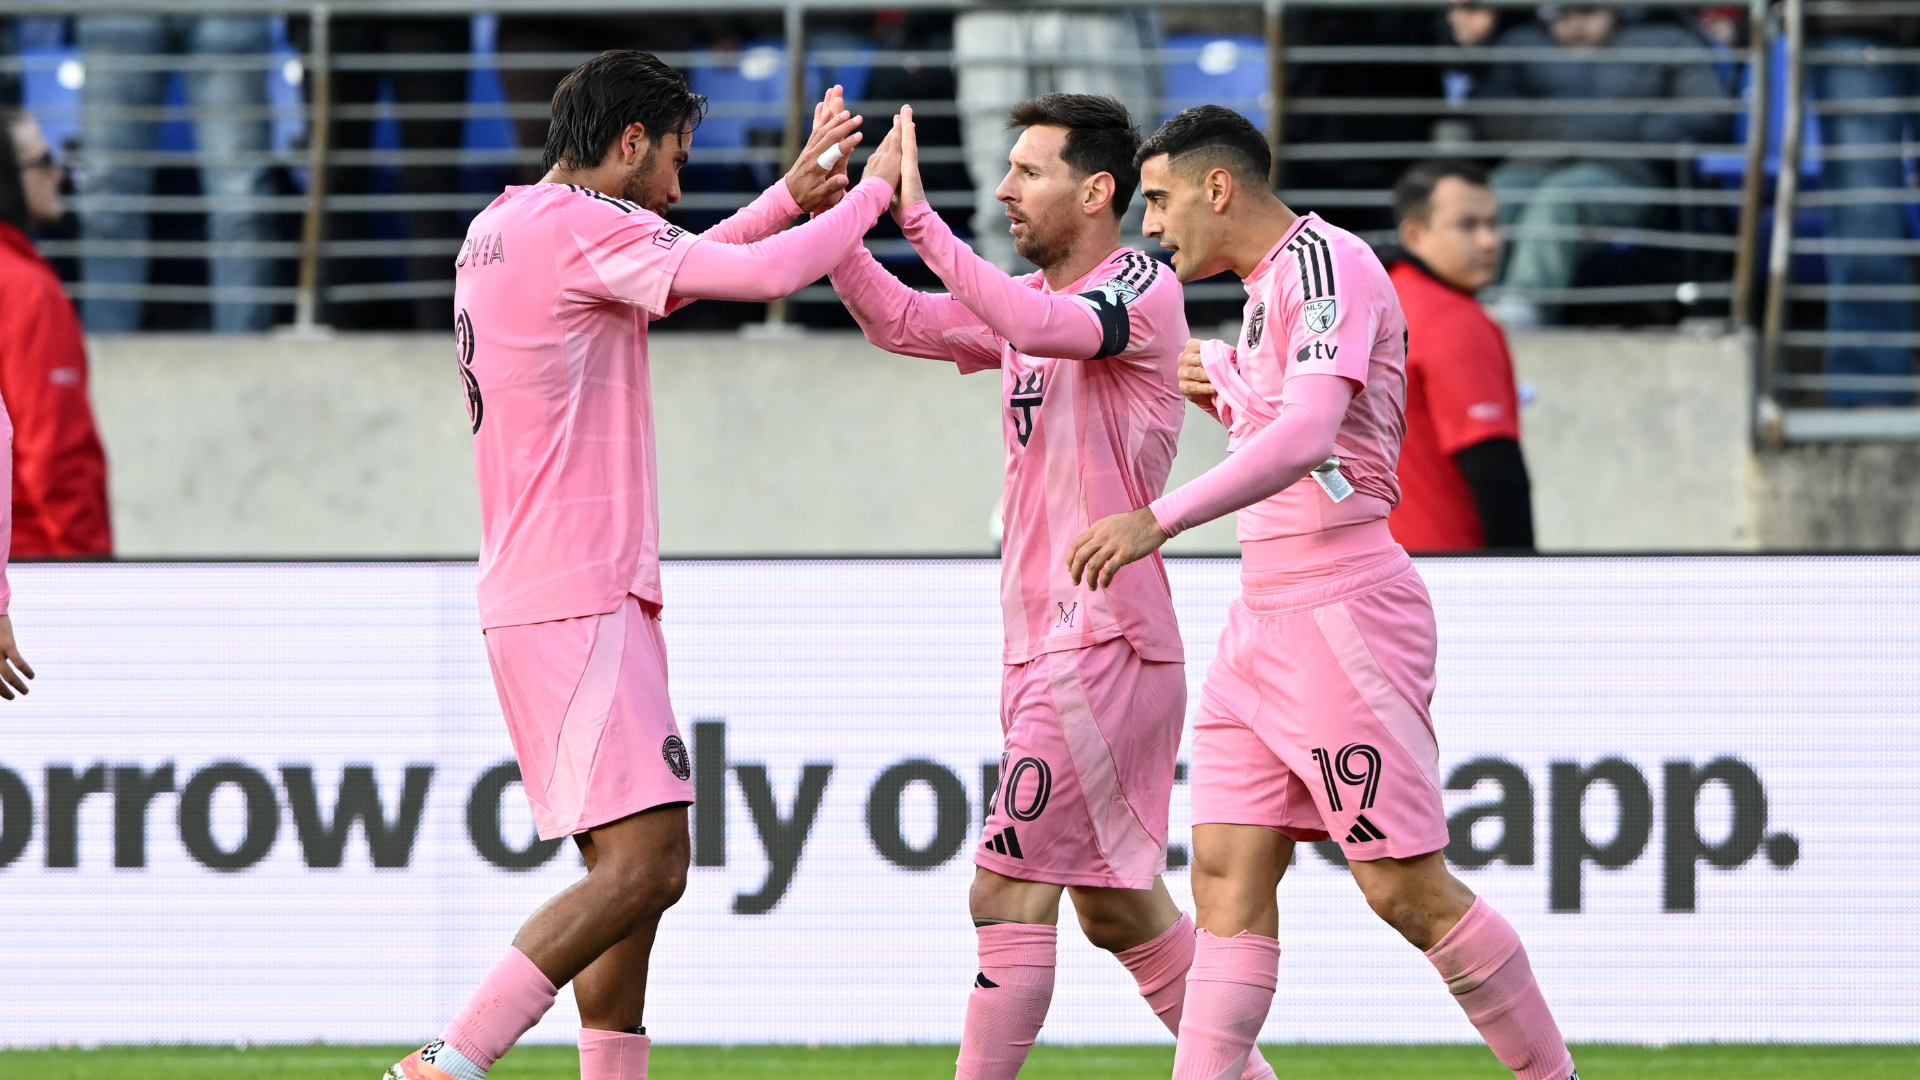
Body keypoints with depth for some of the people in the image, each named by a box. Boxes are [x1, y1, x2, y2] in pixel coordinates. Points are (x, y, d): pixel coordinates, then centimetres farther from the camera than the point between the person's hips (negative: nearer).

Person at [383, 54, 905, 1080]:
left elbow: (692, 263, 33)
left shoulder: (500, 229, 18)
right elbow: (762, 272, -16)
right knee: (646, 863, -16)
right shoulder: (579, 226, -11)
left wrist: (794, 192, 29)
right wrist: (874, 190, -1)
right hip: (582, 601, -11)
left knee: (632, 872, 11)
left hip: (535, 599, 11)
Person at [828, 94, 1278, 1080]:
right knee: (1117, 906, 14)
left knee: (1009, 892, -13)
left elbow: (1041, 326, -29)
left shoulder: (1145, 292, -10)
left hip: (1101, 642, -9)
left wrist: (920, 220, -28)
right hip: (1046, 645, 9)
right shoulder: (1034, 299, 16)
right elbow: (901, 323, 13)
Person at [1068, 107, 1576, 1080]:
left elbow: (1307, 435, -27)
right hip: (1265, 616, 10)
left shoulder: (1323, 263, -13)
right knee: (1228, 875, -1)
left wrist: (1160, 518, -33)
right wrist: (1218, 389, 16)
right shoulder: (1270, 285, 18)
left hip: (1342, 613, -10)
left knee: (1405, 887, -7)